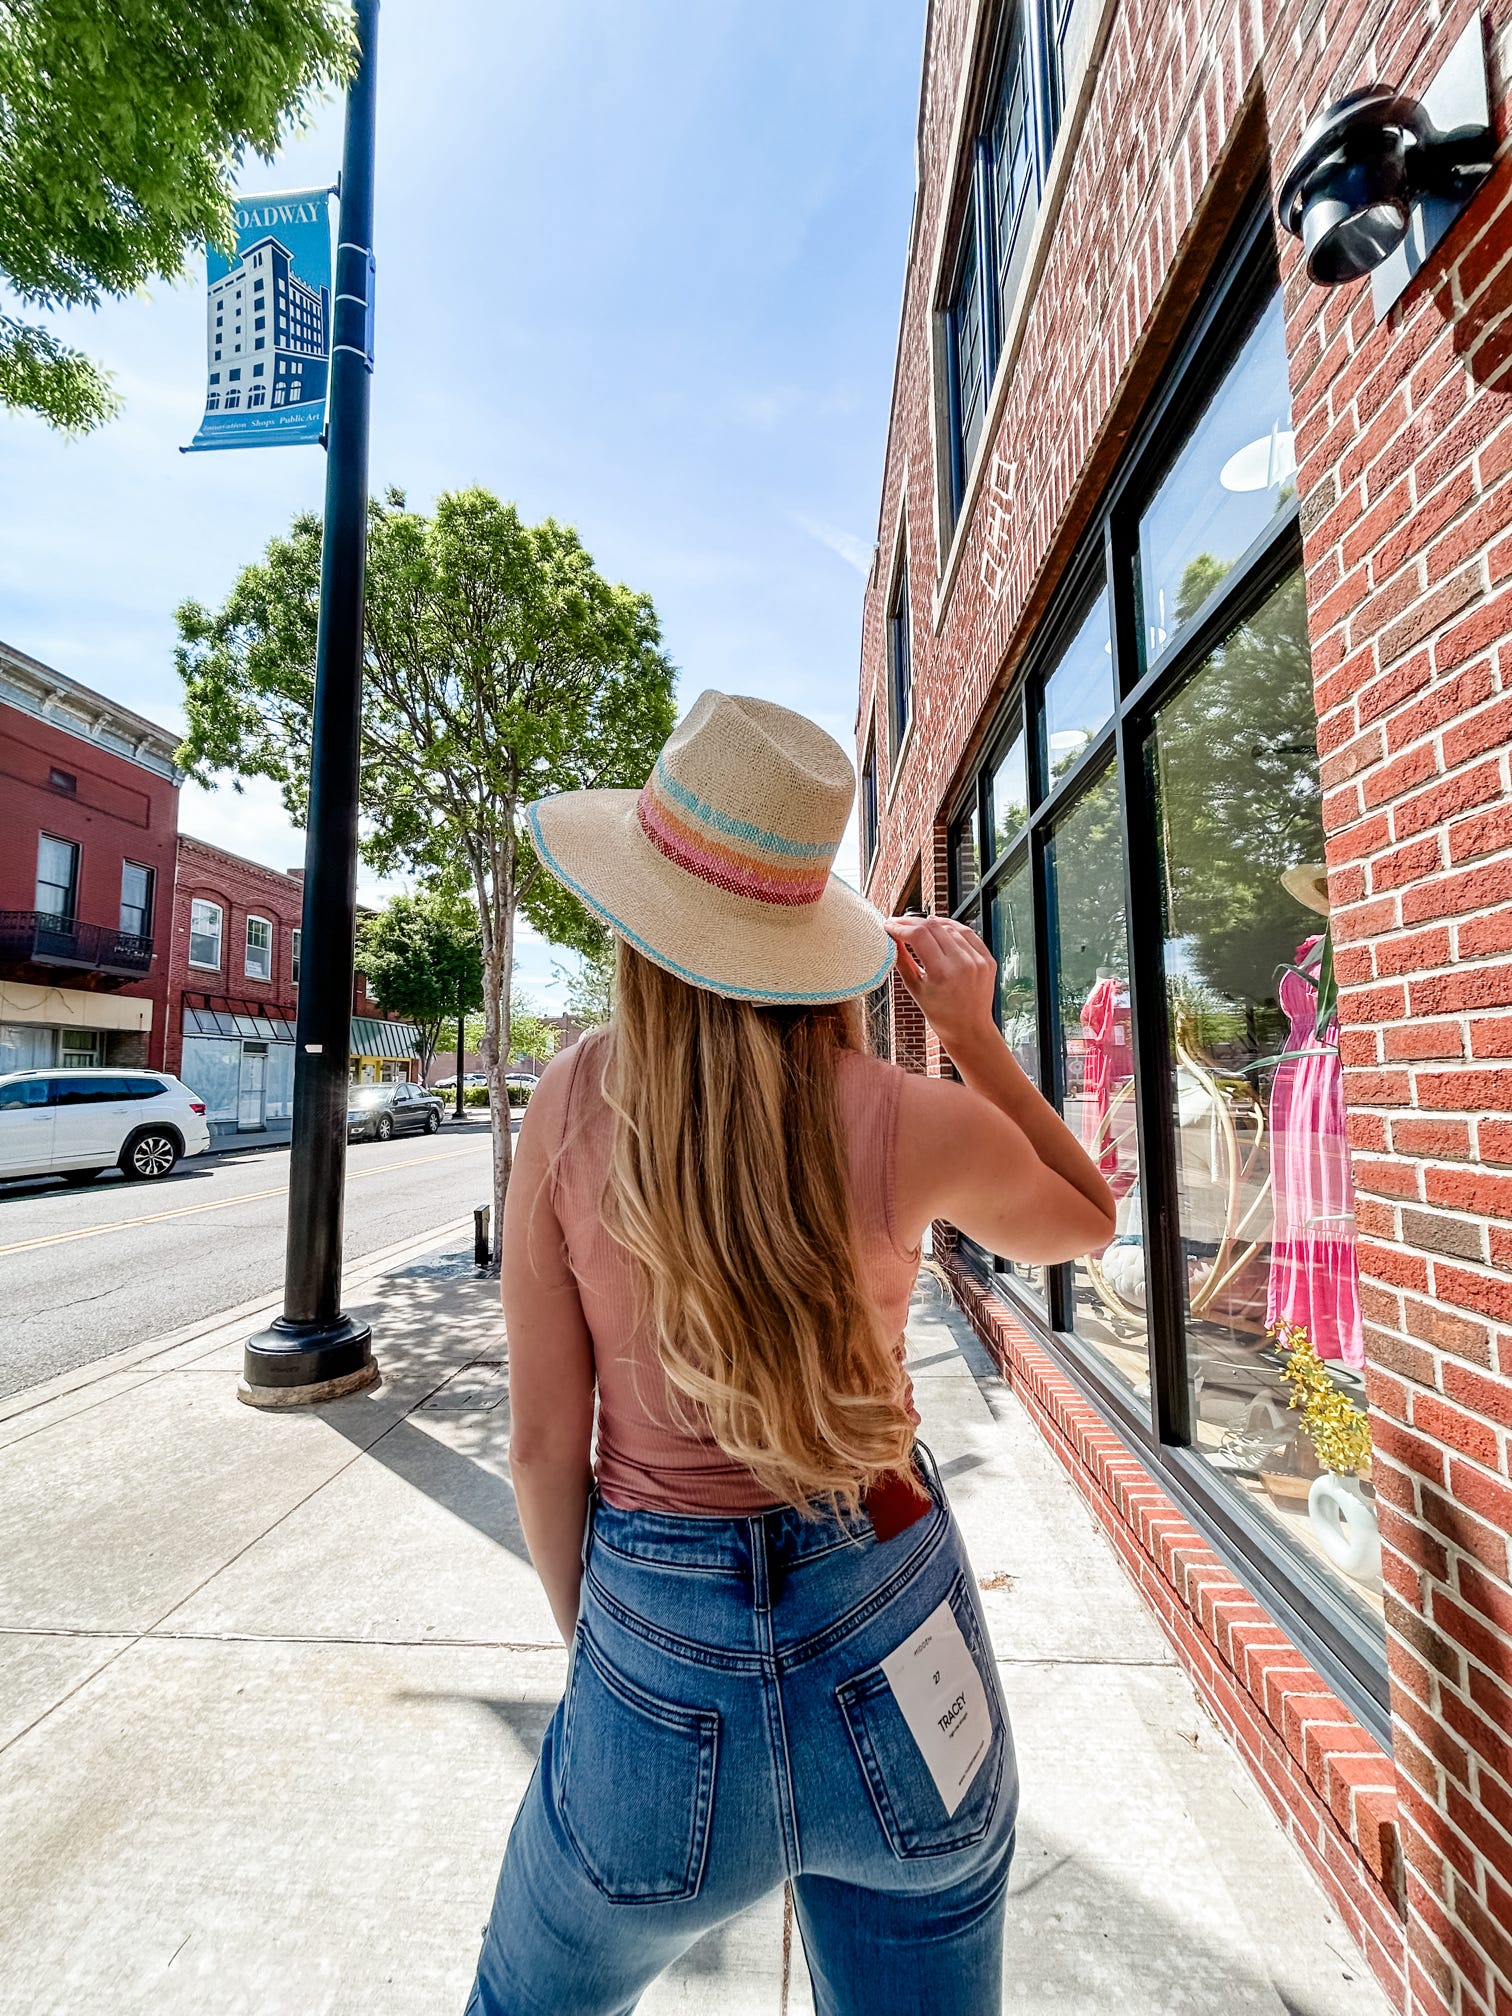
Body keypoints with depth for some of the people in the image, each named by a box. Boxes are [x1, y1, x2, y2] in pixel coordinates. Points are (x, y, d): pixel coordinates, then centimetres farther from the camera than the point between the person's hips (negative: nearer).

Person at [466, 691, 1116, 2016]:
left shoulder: (571, 1110, -16)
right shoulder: (907, 1121, -18)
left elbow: (545, 1445, -9)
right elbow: (1088, 1221, 4)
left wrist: (590, 1635, 9)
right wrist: (978, 1039, -7)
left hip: (662, 1653, 0)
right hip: (892, 1649, 1)